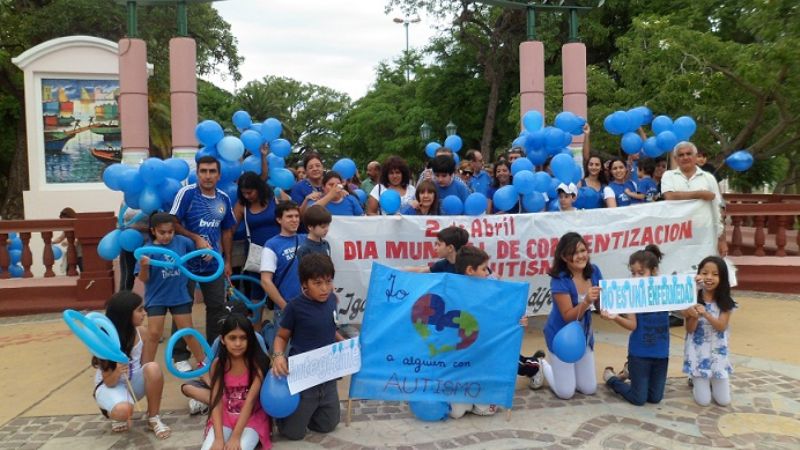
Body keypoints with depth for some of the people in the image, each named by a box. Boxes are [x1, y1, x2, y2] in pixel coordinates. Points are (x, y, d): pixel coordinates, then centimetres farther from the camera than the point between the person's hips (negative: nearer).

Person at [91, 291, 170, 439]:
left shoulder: (140, 331, -9)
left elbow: (144, 363, 2)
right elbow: (109, 382, -19)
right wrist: (117, 373, -41)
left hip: (134, 383, 4)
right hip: (110, 385, -4)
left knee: (153, 368, -30)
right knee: (124, 410, -37)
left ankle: (153, 419, -11)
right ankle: (117, 416, 3)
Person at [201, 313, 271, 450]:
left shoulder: (257, 363, -16)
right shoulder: (218, 364, -7)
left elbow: (250, 401, -20)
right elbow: (216, 402, -11)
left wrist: (235, 437, -26)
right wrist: (219, 438, -22)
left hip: (251, 417, -2)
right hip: (225, 417, 2)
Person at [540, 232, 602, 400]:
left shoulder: (594, 271, -9)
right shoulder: (560, 280, -25)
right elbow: (568, 316, -26)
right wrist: (586, 301, -42)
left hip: (584, 334, 5)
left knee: (589, 389, 9)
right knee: (566, 393, -2)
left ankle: (564, 369, 35)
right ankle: (542, 365, 25)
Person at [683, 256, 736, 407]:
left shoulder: (725, 302, -5)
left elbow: (721, 326, -16)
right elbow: (690, 330, -9)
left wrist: (705, 314, -31)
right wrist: (694, 316, -29)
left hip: (718, 353, 2)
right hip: (698, 352, -2)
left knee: (724, 401, 2)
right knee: (703, 401, -4)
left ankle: (712, 382, 33)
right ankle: (696, 381, 28)